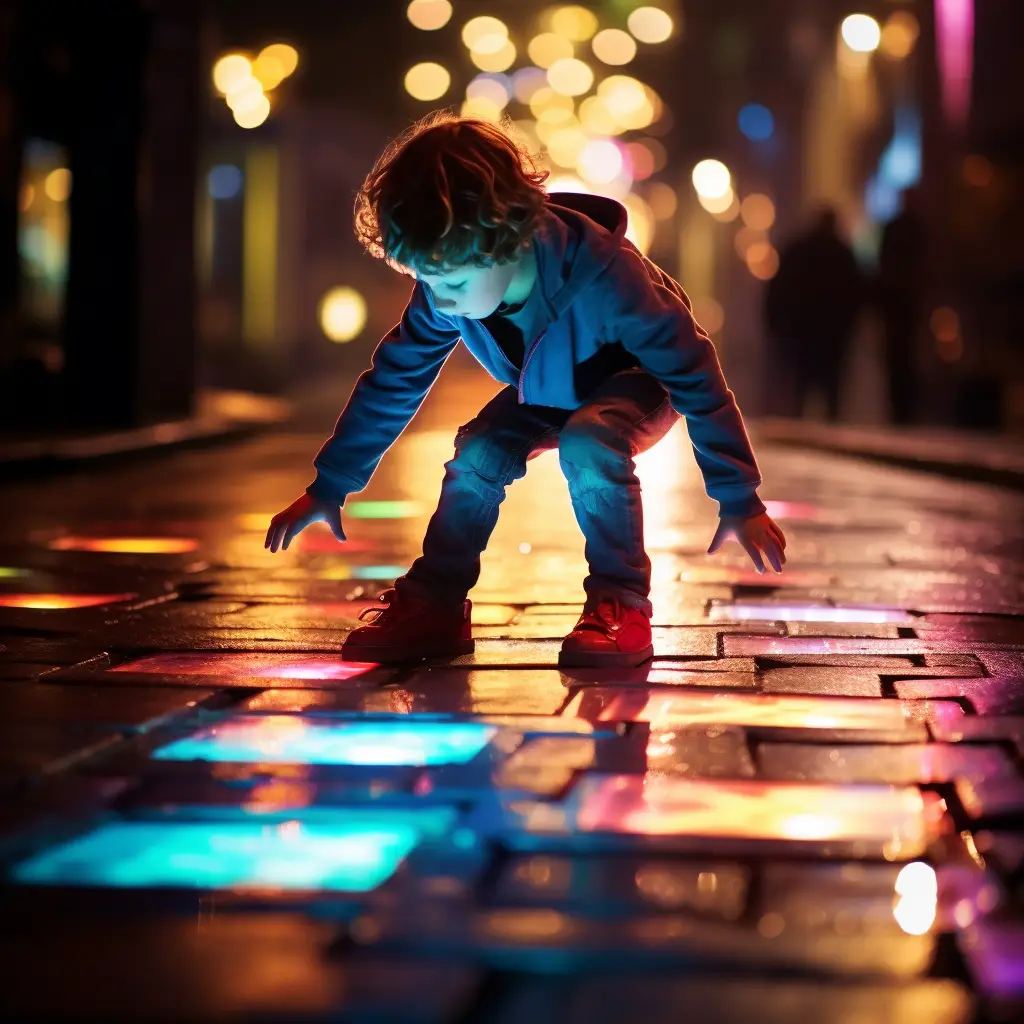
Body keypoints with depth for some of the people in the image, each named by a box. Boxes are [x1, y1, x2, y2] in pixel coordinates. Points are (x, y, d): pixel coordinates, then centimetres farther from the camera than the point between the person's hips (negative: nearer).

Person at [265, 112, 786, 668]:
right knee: (477, 454, -20)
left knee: (587, 445, -35)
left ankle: (622, 602, -21)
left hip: (638, 382, -5)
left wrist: (740, 502, -28)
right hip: (547, 390, 5)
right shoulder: (443, 289, -25)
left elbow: (696, 377, -32)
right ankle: (434, 604, -6)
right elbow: (391, 384, -10)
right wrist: (327, 490, -6)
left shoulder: (604, 273, -41)